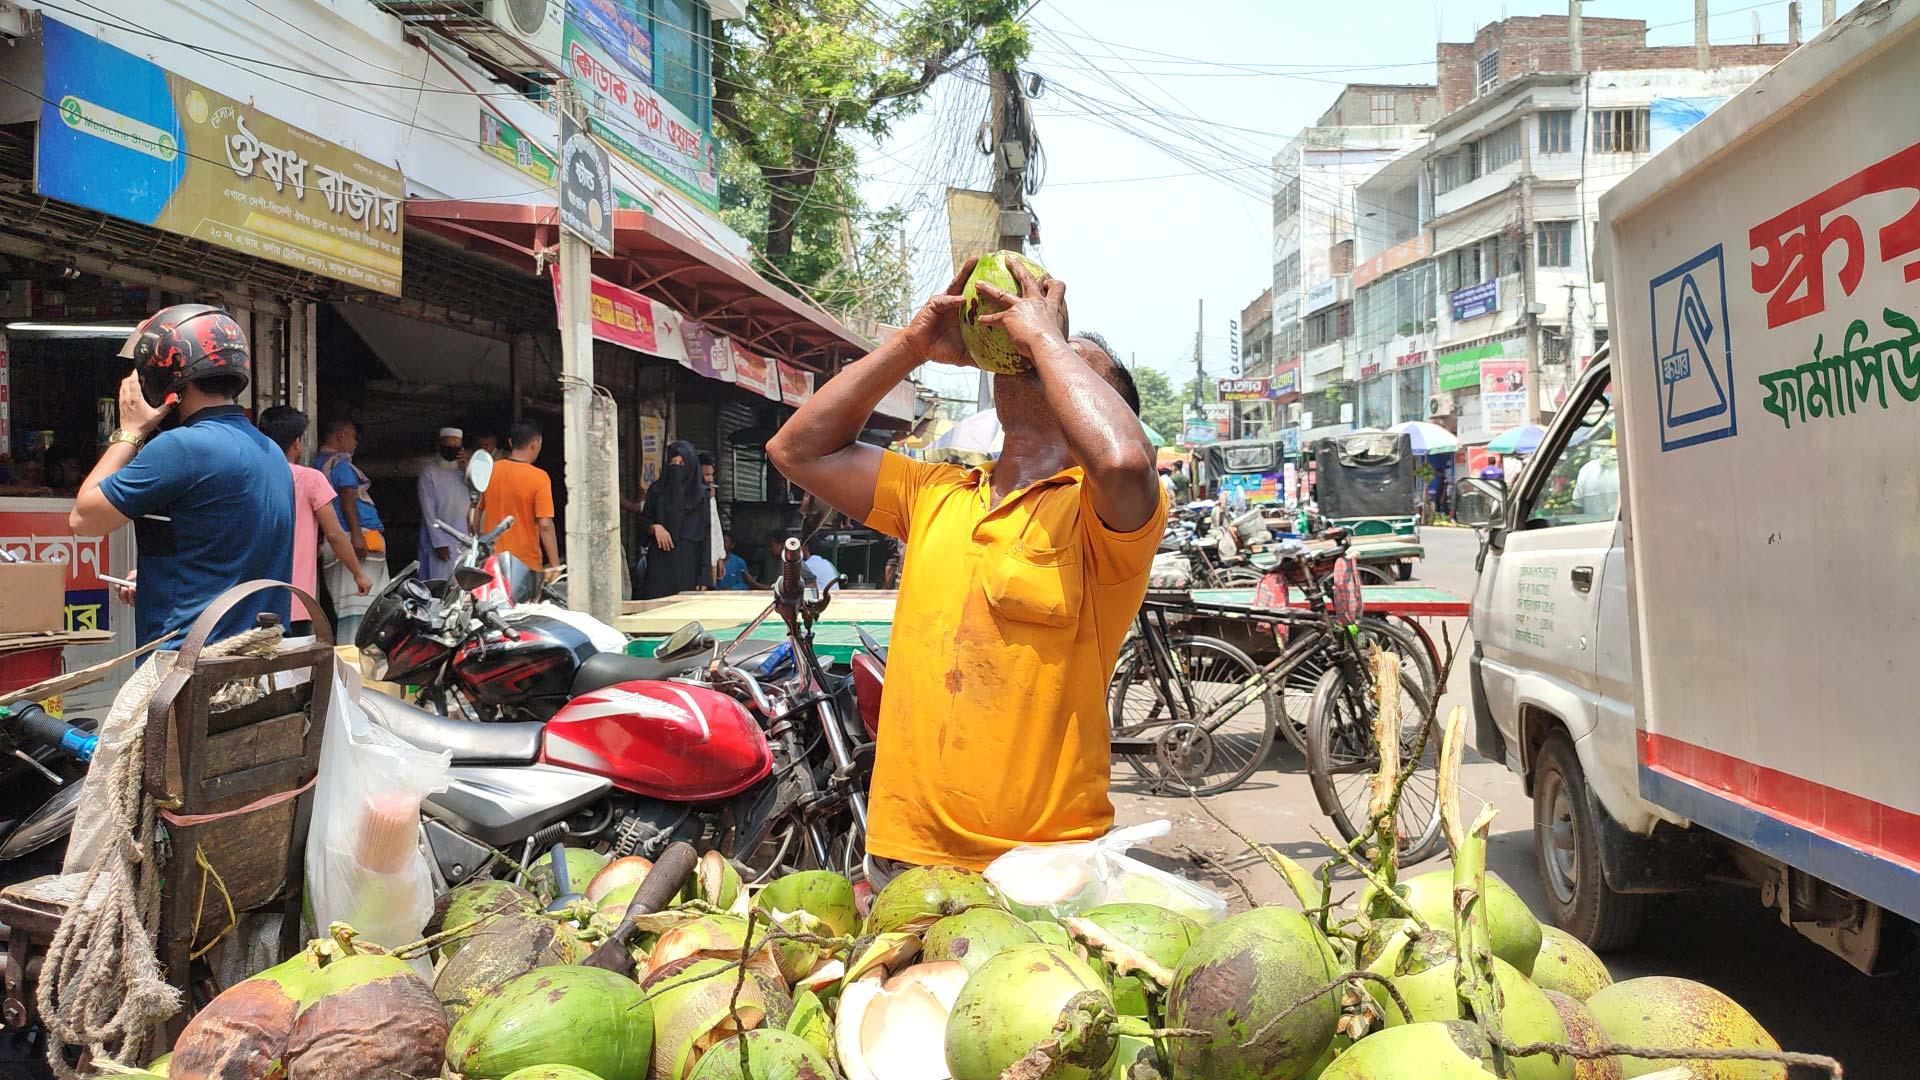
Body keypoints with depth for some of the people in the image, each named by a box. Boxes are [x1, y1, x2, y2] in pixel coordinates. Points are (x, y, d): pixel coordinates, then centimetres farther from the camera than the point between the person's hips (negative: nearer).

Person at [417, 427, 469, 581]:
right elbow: (428, 512, -8)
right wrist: (439, 543, -14)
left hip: (462, 540, 5)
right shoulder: (429, 472, -4)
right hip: (440, 540, -4)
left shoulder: (463, 471, 12)